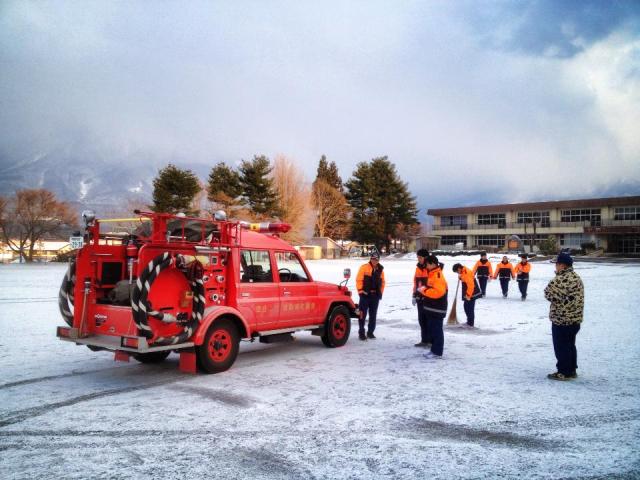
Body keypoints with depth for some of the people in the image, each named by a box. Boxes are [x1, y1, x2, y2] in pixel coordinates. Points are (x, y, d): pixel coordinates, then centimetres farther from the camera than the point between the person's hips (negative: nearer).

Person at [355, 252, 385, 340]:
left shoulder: (380, 269, 10)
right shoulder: (364, 267, -6)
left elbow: (382, 282, 16)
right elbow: (359, 280, -9)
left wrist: (380, 292, 10)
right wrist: (360, 291, -12)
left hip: (375, 295, 5)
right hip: (365, 294, -5)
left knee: (373, 315, 10)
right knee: (363, 314, -3)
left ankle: (370, 332, 20)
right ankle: (361, 332, 4)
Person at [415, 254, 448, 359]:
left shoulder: (437, 275, -19)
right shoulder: (432, 274, 13)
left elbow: (438, 291, -29)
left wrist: (424, 289, -21)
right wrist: (424, 290, 8)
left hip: (436, 308, -10)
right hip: (431, 307, 10)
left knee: (436, 330, -4)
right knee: (432, 329, 15)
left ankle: (437, 352, 2)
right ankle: (434, 349, 24)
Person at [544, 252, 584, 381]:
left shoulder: (561, 279, -22)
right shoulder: (577, 277, 10)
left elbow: (549, 294, -17)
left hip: (562, 319, -9)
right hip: (575, 318, 9)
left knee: (561, 346, 2)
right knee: (570, 345, 19)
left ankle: (563, 372, 9)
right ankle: (572, 370, 27)